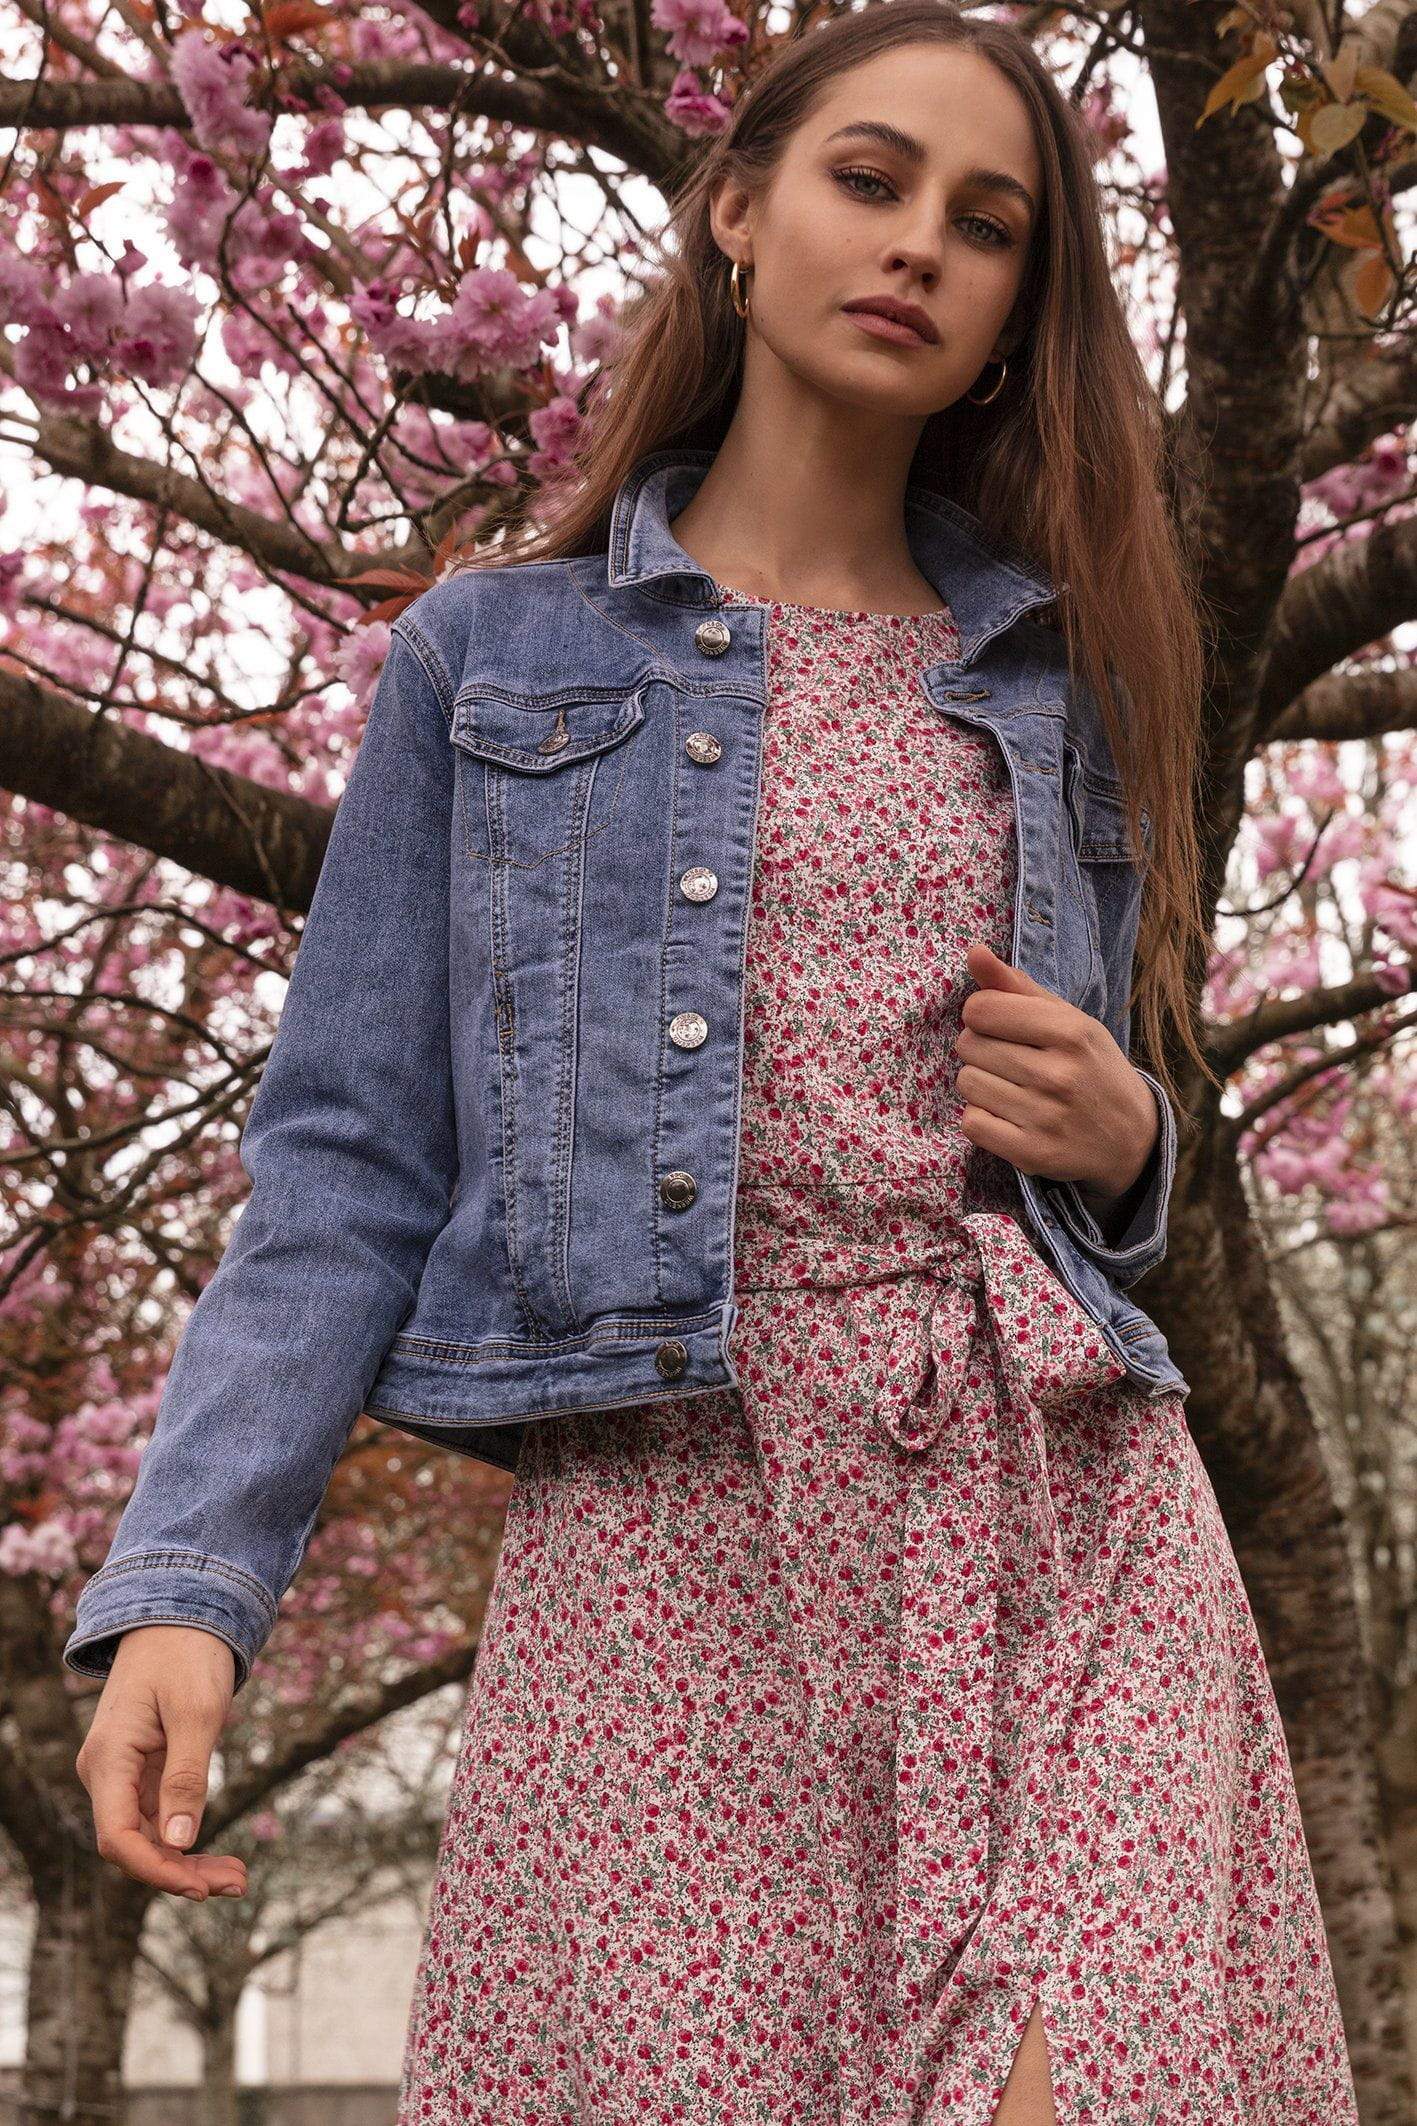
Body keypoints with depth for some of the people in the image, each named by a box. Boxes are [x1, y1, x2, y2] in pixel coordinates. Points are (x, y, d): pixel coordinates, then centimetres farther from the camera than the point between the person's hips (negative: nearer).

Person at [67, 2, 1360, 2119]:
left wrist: (1120, 1134, 1)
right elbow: (351, 1162, 4)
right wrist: (185, 1583, -8)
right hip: (668, 1524, -2)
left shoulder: (1058, 677, 18)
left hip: (1064, 1495, 2)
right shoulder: (494, 654, 10)